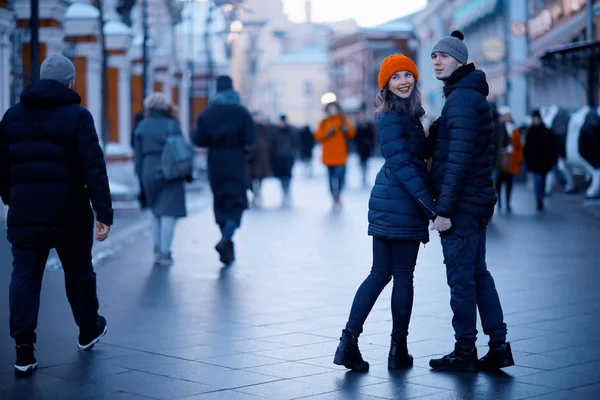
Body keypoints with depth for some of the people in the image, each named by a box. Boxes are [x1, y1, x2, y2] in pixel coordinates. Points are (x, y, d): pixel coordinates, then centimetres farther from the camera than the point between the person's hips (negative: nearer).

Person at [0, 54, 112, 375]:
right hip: (70, 211, -2)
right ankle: (88, 330, 35)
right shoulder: (77, 116, -5)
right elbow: (94, 168, -13)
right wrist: (104, 213, -14)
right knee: (78, 270, 17)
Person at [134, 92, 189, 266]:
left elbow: (138, 154, 7)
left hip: (149, 172, 4)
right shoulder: (172, 125, -4)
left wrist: (141, 176, 13)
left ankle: (157, 251, 15)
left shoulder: (142, 127, 5)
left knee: (156, 213, 17)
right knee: (169, 213, -2)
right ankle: (165, 253, -8)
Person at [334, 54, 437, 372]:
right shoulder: (392, 117, -13)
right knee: (403, 275, 1)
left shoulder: (411, 113, 16)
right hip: (402, 203, -9)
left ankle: (349, 342, 6)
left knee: (380, 273, 9)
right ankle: (399, 350, 10)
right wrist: (432, 207, -22)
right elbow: (401, 164, -19)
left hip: (385, 203, 9)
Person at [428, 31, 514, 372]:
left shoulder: (461, 98, -15)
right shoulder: (472, 94, 17)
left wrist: (444, 209, -22)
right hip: (478, 201, 10)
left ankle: (465, 352, 5)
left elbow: (458, 159, -22)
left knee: (461, 277, -3)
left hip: (462, 203, -10)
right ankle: (499, 347, 16)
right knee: (478, 273, 13)